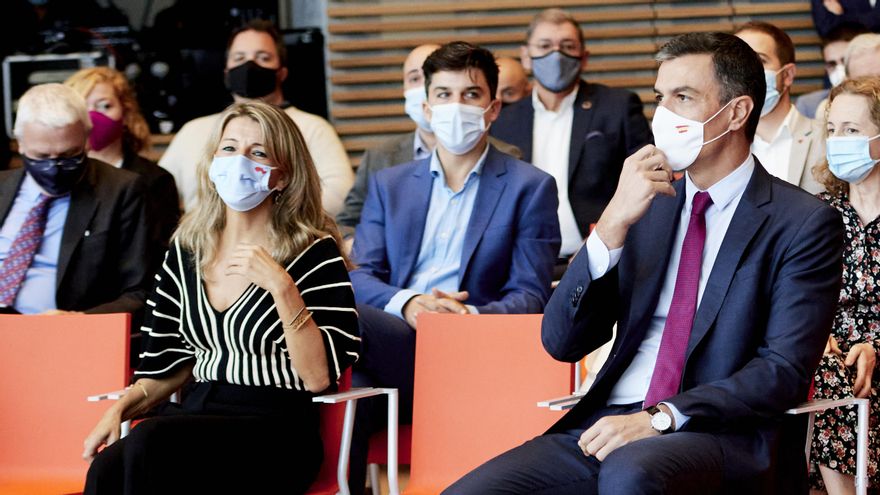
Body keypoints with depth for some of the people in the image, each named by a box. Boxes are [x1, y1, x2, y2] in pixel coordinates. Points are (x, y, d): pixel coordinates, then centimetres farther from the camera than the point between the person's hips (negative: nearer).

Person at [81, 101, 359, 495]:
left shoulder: (314, 253, -1)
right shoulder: (186, 249, 15)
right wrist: (121, 407, 3)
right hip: (198, 414, 4)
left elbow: (319, 377, -10)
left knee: (150, 441, -33)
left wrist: (281, 287, -18)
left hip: (275, 429, -4)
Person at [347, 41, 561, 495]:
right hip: (394, 338, 3)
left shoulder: (531, 188, 11)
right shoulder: (389, 185, 22)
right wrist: (406, 303, -13)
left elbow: (530, 295, 3)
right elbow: (360, 277, 11)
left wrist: (472, 316, -19)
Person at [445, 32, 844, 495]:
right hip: (608, 423, 5)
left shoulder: (805, 224, 1)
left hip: (724, 436, -5)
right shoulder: (646, 205, 16)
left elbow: (784, 371, -9)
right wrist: (614, 223, -6)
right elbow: (561, 342, 8)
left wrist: (660, 418, -19)